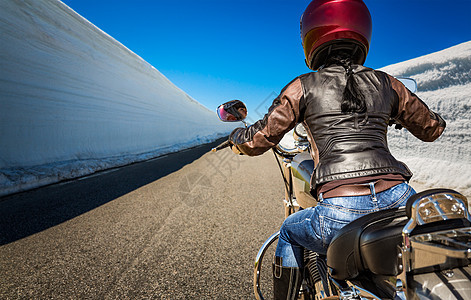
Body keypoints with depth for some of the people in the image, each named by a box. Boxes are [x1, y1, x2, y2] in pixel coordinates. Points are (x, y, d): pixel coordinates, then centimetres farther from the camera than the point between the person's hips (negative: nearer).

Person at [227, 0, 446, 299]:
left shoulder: (304, 87, 4)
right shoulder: (386, 83, 13)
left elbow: (257, 141, 6)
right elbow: (433, 128, 26)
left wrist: (235, 136, 29)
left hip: (341, 213, -4)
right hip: (399, 200, 5)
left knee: (290, 232, 28)